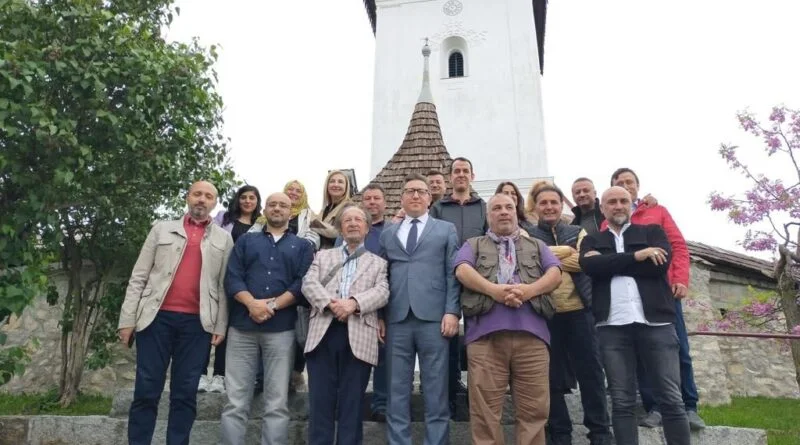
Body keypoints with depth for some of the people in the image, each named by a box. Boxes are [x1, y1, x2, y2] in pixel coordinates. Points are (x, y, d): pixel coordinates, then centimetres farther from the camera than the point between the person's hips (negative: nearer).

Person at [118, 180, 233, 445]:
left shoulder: (223, 239, 11)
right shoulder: (162, 229, 11)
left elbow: (224, 286, 7)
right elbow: (139, 277, 7)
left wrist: (221, 326, 0)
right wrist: (127, 319, 1)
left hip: (197, 323, 0)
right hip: (157, 317, 0)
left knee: (185, 394, 5)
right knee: (146, 391, 3)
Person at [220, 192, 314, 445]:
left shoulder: (302, 246, 14)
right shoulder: (245, 240, 17)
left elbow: (303, 284, 0)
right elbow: (232, 277, 4)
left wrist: (272, 305, -12)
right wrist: (252, 303, -14)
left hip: (281, 330, -1)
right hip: (241, 327, 1)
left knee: (277, 404, 2)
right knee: (235, 402, 2)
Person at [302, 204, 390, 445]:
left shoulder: (379, 262, 17)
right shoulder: (323, 256, 21)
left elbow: (382, 292, 0)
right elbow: (309, 283, 5)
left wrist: (353, 302, -18)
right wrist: (330, 303, -15)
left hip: (358, 335, -1)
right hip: (324, 331, 1)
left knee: (352, 402, 3)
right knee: (320, 400, 3)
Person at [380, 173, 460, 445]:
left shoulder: (446, 230, 12)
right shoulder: (387, 234, 18)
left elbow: (453, 274, 4)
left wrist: (452, 311, -7)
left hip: (433, 317, -2)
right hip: (396, 319, 2)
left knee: (436, 390, 2)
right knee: (397, 390, 6)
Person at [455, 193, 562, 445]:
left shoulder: (536, 246, 25)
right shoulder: (473, 245, 20)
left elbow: (555, 273, 9)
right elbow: (462, 270, 1)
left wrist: (530, 290, -11)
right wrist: (494, 289, -15)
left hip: (531, 332, 2)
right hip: (485, 333, -1)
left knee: (534, 409, 2)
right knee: (485, 410, -1)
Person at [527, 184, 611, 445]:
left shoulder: (579, 232, 12)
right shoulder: (526, 235, 7)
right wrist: (567, 251, -9)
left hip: (579, 310, 1)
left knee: (590, 371, 5)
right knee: (552, 376, 6)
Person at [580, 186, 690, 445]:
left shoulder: (652, 231, 15)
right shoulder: (592, 241, 16)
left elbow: (661, 263, -5)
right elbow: (589, 266, -6)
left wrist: (608, 262, -3)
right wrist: (636, 256, -9)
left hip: (656, 322, 0)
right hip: (612, 326, 0)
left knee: (671, 400, 2)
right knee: (622, 402, 2)